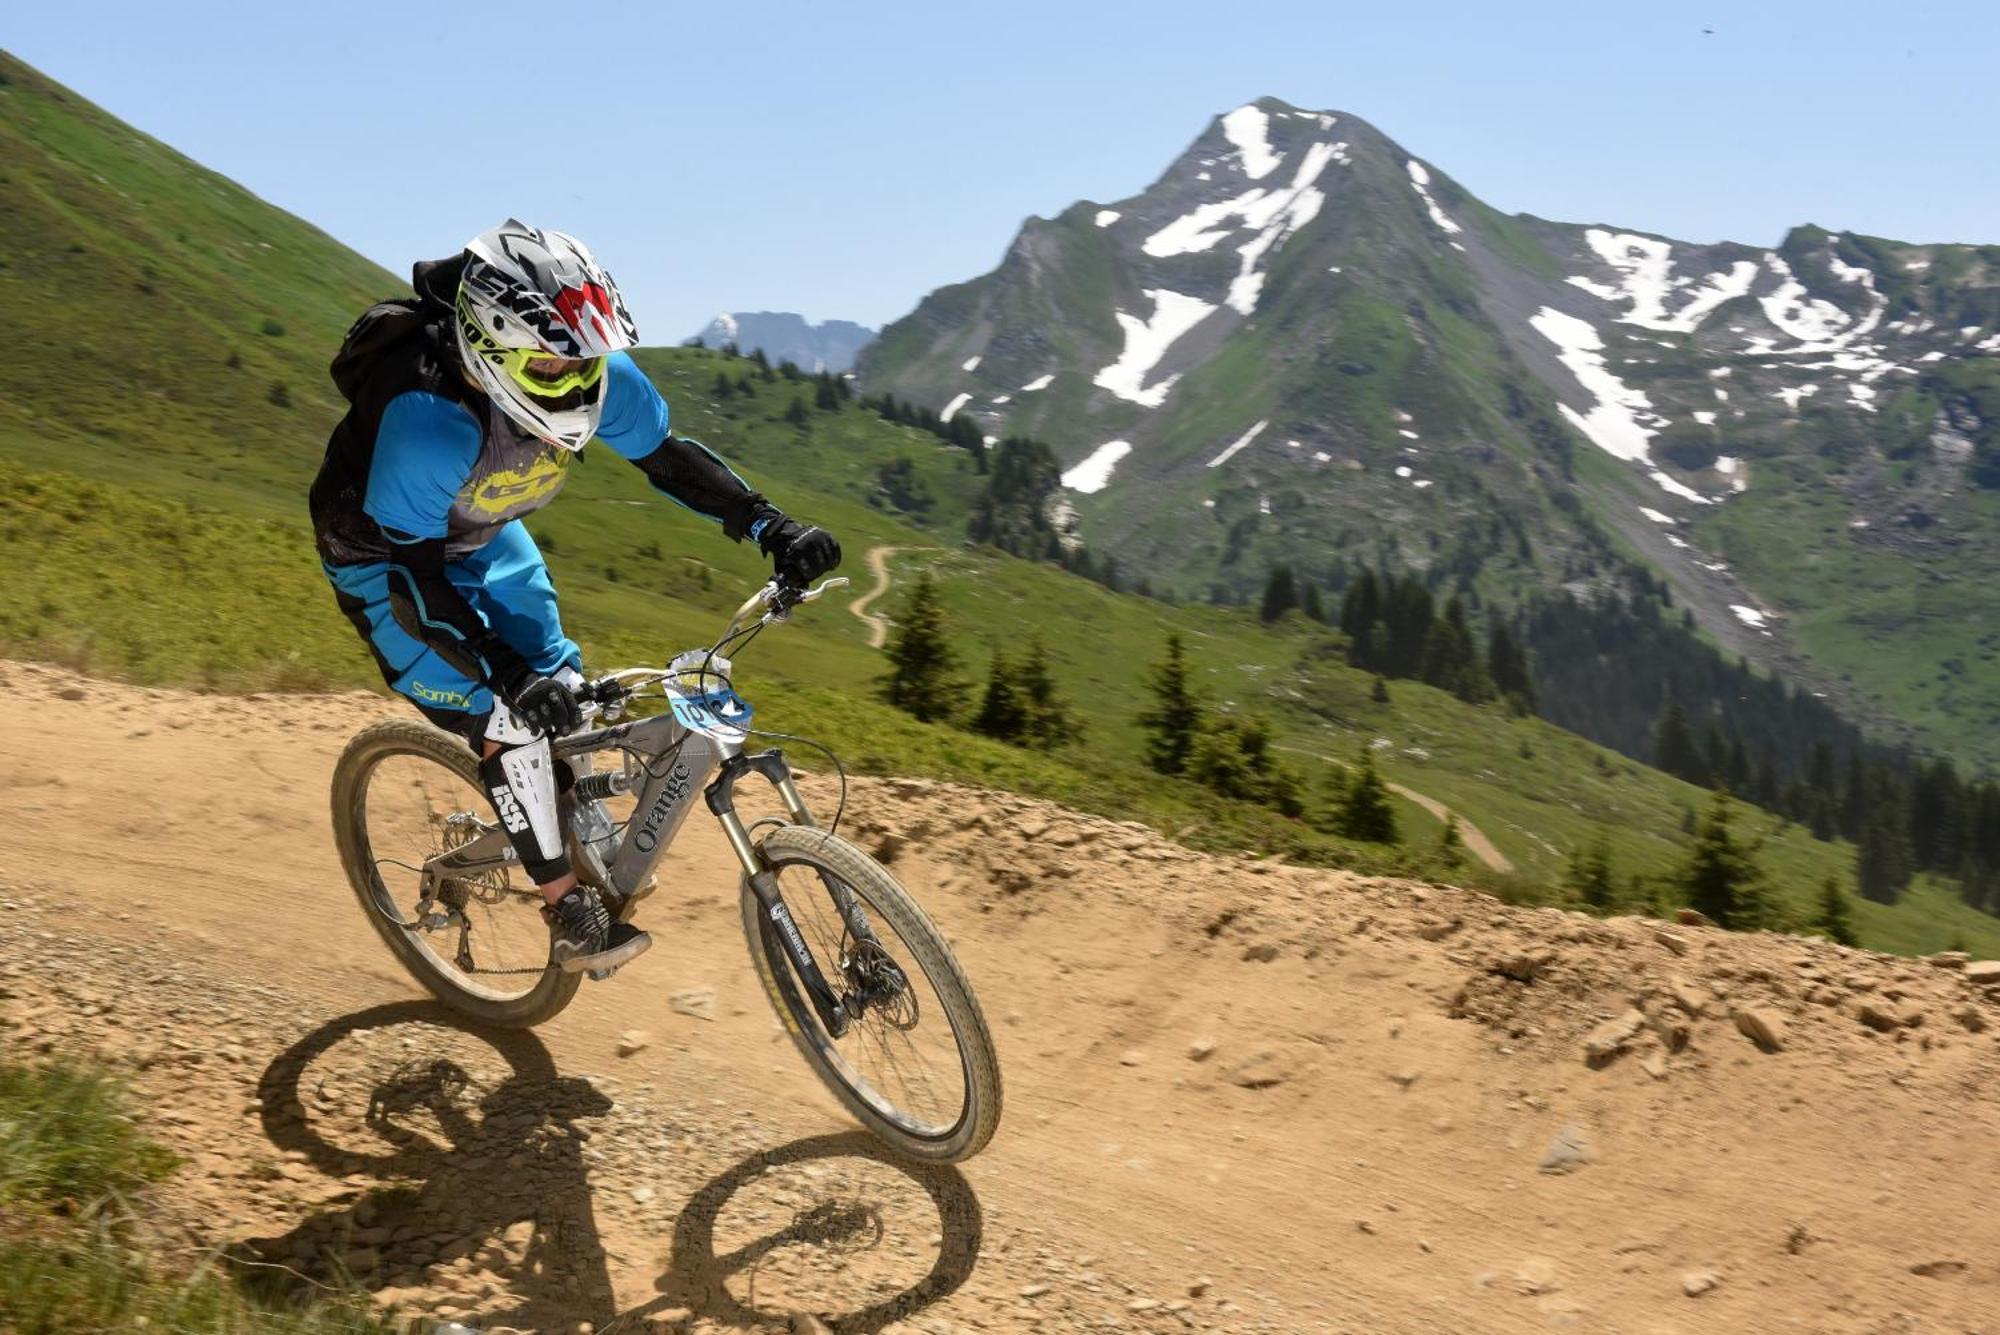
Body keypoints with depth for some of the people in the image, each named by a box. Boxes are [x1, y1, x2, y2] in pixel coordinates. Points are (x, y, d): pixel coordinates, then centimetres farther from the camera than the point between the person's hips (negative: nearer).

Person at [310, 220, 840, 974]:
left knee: (567, 697, 2)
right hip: (382, 556, -6)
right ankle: (571, 916, -4)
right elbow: (416, 571, -35)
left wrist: (772, 528, -23)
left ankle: (592, 853, 26)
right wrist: (512, 681, -40)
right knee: (508, 722, -16)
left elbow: (670, 459, -11)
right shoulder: (424, 419, -42)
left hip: (480, 538, 6)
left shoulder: (597, 375, -26)